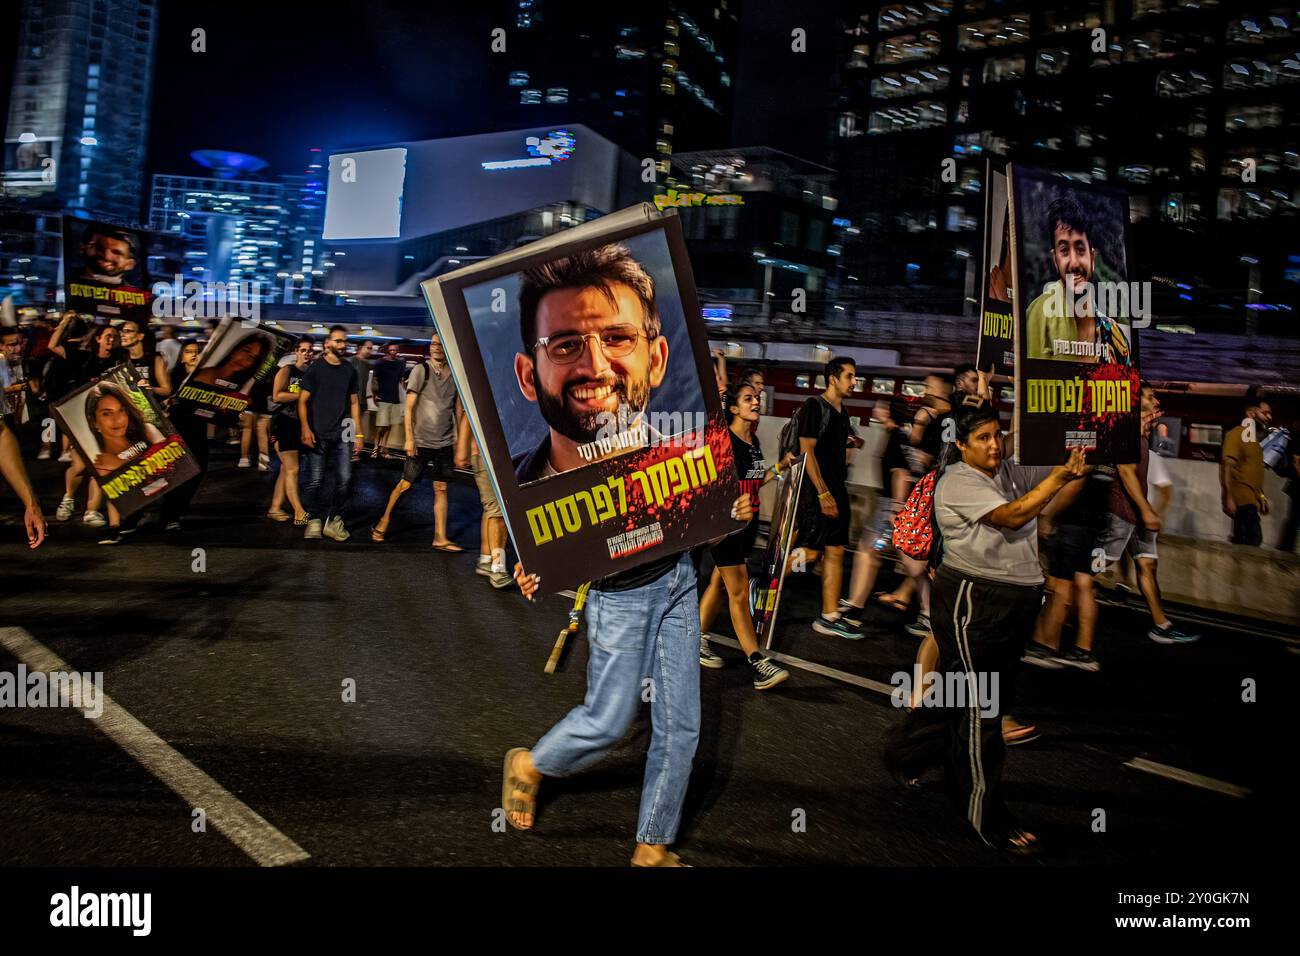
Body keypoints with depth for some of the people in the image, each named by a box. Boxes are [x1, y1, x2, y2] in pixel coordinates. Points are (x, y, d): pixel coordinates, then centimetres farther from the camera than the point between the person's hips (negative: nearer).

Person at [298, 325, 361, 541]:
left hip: (341, 435, 3)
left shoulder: (350, 371, 11)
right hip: (317, 434, -3)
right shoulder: (315, 368, 1)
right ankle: (314, 520, 10)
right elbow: (302, 400, -2)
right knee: (315, 481, -3)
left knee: (345, 479, -2)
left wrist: (357, 433, 10)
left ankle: (334, 520, 11)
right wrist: (305, 428, -14)